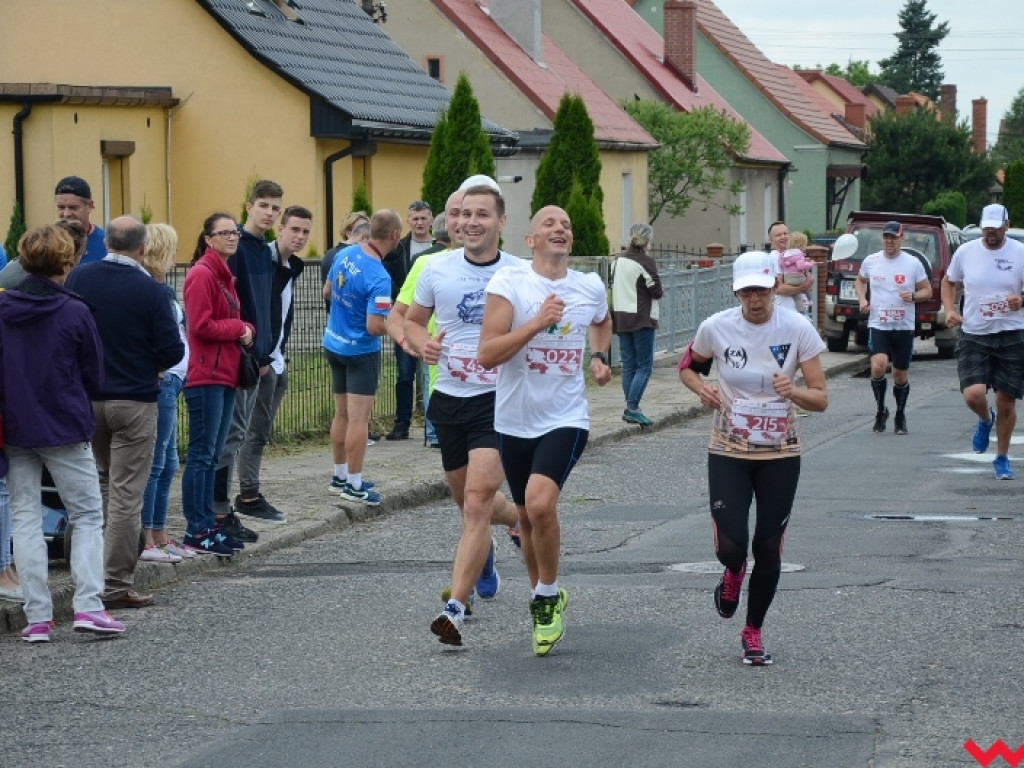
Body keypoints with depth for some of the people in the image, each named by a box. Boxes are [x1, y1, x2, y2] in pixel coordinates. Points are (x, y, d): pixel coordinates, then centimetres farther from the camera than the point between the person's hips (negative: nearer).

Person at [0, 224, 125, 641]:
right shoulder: (75, 312, -11)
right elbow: (94, 377, -2)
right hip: (65, 429, -3)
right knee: (87, 516, 8)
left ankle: (37, 617, 6)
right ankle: (88, 606, -4)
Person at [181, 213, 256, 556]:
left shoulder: (225, 275, 16)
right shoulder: (201, 274, -12)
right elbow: (201, 326, -18)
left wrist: (247, 329, 0)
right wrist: (239, 328, -8)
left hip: (226, 374, 9)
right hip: (206, 376, -9)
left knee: (212, 456, 12)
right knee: (202, 454, -7)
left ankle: (208, 525, 18)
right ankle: (196, 533, -5)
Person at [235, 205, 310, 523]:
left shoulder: (292, 267, 14)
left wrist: (279, 352, 15)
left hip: (276, 360, 9)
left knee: (261, 431, 11)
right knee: (256, 430, -5)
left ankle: (247, 495, 16)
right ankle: (249, 497, 0)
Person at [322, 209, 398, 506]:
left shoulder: (345, 255, -3)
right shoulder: (379, 277, -26)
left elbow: (327, 292, 12)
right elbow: (375, 327, -27)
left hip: (334, 344, 8)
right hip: (360, 351, -8)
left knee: (342, 414, 17)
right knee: (358, 419, -1)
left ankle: (340, 475, 26)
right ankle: (354, 485, 2)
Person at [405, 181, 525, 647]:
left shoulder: (522, 273, -5)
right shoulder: (436, 268, 1)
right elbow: (411, 321, 14)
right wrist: (421, 343, -8)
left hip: (498, 399, -4)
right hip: (448, 398, 4)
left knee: (476, 504, -16)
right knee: (470, 502, 16)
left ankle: (455, 607, -15)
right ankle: (517, 519, 51)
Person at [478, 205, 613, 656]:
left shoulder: (592, 288, 2)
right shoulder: (508, 282, -9)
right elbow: (487, 354, -17)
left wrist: (600, 357, 10)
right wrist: (537, 322, -24)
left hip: (566, 419, -1)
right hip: (515, 421, 1)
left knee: (540, 502, -23)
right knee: (527, 515, 14)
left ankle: (549, 595, -2)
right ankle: (542, 597, 37)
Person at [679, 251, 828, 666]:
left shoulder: (798, 329, -11)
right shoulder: (716, 327, -9)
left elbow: (821, 398, -8)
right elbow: (687, 365, 12)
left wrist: (794, 392, -29)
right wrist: (701, 388, -10)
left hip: (781, 455, 0)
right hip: (728, 453, 0)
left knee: (768, 549, 4)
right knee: (731, 546, -14)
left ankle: (753, 633, 25)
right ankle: (733, 571, 26)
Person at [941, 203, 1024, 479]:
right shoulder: (965, 252, 2)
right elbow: (948, 281, 18)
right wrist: (950, 310, 2)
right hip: (973, 335, 1)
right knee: (973, 395, -17)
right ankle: (986, 419, 21)